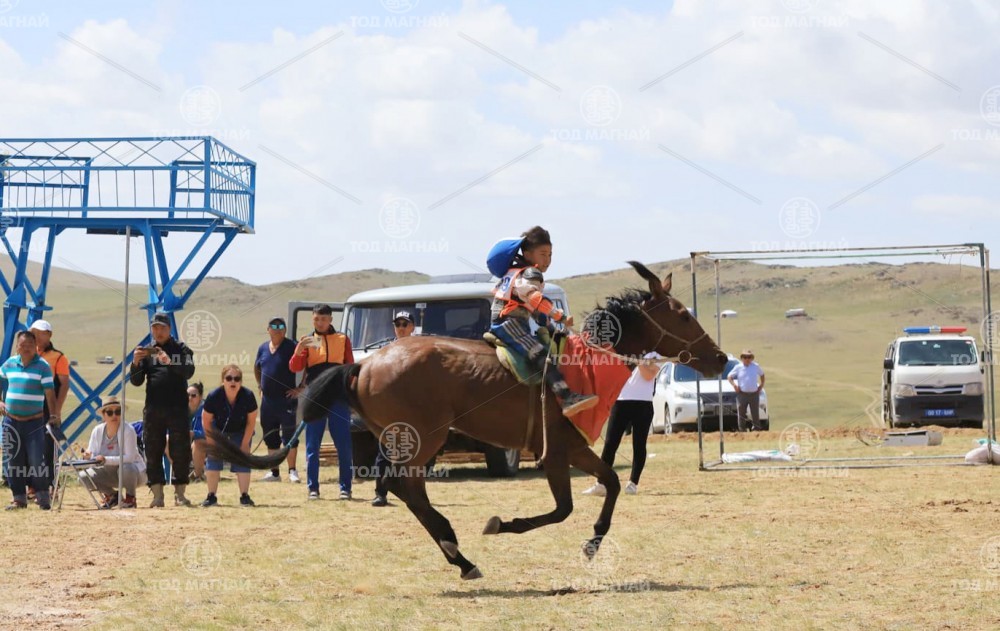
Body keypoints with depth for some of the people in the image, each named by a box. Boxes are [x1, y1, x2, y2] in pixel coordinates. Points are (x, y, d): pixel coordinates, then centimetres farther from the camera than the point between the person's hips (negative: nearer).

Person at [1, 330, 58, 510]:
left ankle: (42, 497, 2)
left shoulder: (42, 365, -7)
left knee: (37, 460, -9)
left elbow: (49, 392, -13)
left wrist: (53, 414, -22)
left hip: (34, 422, -4)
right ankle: (19, 498, 17)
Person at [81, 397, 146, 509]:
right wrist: (88, 456, -32)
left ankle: (130, 498, -8)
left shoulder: (128, 430, -21)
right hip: (110, 473, 5)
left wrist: (105, 460, -38)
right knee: (84, 476, -16)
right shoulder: (97, 431, -7)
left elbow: (129, 458, -29)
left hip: (133, 471, -5)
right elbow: (92, 457, -7)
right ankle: (111, 495, 10)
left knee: (126, 468, -39)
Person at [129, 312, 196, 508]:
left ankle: (179, 494, 3)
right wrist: (136, 363, -12)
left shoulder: (181, 349, 5)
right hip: (153, 409, 2)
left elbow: (188, 372, -12)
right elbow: (136, 381, 6)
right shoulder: (146, 351, 12)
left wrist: (169, 362, -28)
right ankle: (157, 495, 3)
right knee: (153, 452, 0)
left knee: (181, 451, -2)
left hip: (177, 408, -2)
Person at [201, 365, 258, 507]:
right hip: (219, 430, 0)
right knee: (213, 457, -8)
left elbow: (251, 421, -16)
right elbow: (206, 421, -16)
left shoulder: (248, 396, -31)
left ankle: (245, 496, 0)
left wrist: (245, 443, -14)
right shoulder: (213, 397, -32)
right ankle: (211, 497, 0)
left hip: (241, 431, 0)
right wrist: (211, 442, -14)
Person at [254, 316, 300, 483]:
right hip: (267, 400, 6)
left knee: (289, 435, -7)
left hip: (286, 399, -6)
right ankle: (274, 472, 17)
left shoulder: (291, 347, -7)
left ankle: (292, 471, -4)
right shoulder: (263, 348, 11)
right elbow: (256, 367, 29)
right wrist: (259, 385, 18)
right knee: (270, 437, 10)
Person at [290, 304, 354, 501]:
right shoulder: (307, 341, 8)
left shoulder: (343, 340, 9)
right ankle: (313, 488, 6)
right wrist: (300, 349, -21)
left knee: (344, 445, 0)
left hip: (339, 399, 0)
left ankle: (345, 488, 5)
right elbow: (295, 368, -4)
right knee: (312, 446, 1)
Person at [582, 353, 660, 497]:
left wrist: (640, 360, -12)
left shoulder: (653, 357, 9)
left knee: (639, 445, 0)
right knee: (610, 443, -6)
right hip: (621, 402, 2)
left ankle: (633, 483, 6)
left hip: (642, 405, -2)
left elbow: (648, 376, -8)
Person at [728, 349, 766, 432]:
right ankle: (742, 430, 5)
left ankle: (757, 429, 9)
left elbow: (762, 374, 22)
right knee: (741, 414, -1)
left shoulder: (756, 366, 6)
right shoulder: (738, 368, 2)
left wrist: (761, 385, 11)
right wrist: (735, 385, -4)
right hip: (742, 393, -1)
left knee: (755, 414, 3)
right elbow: (729, 377, 9)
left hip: (754, 393, 1)